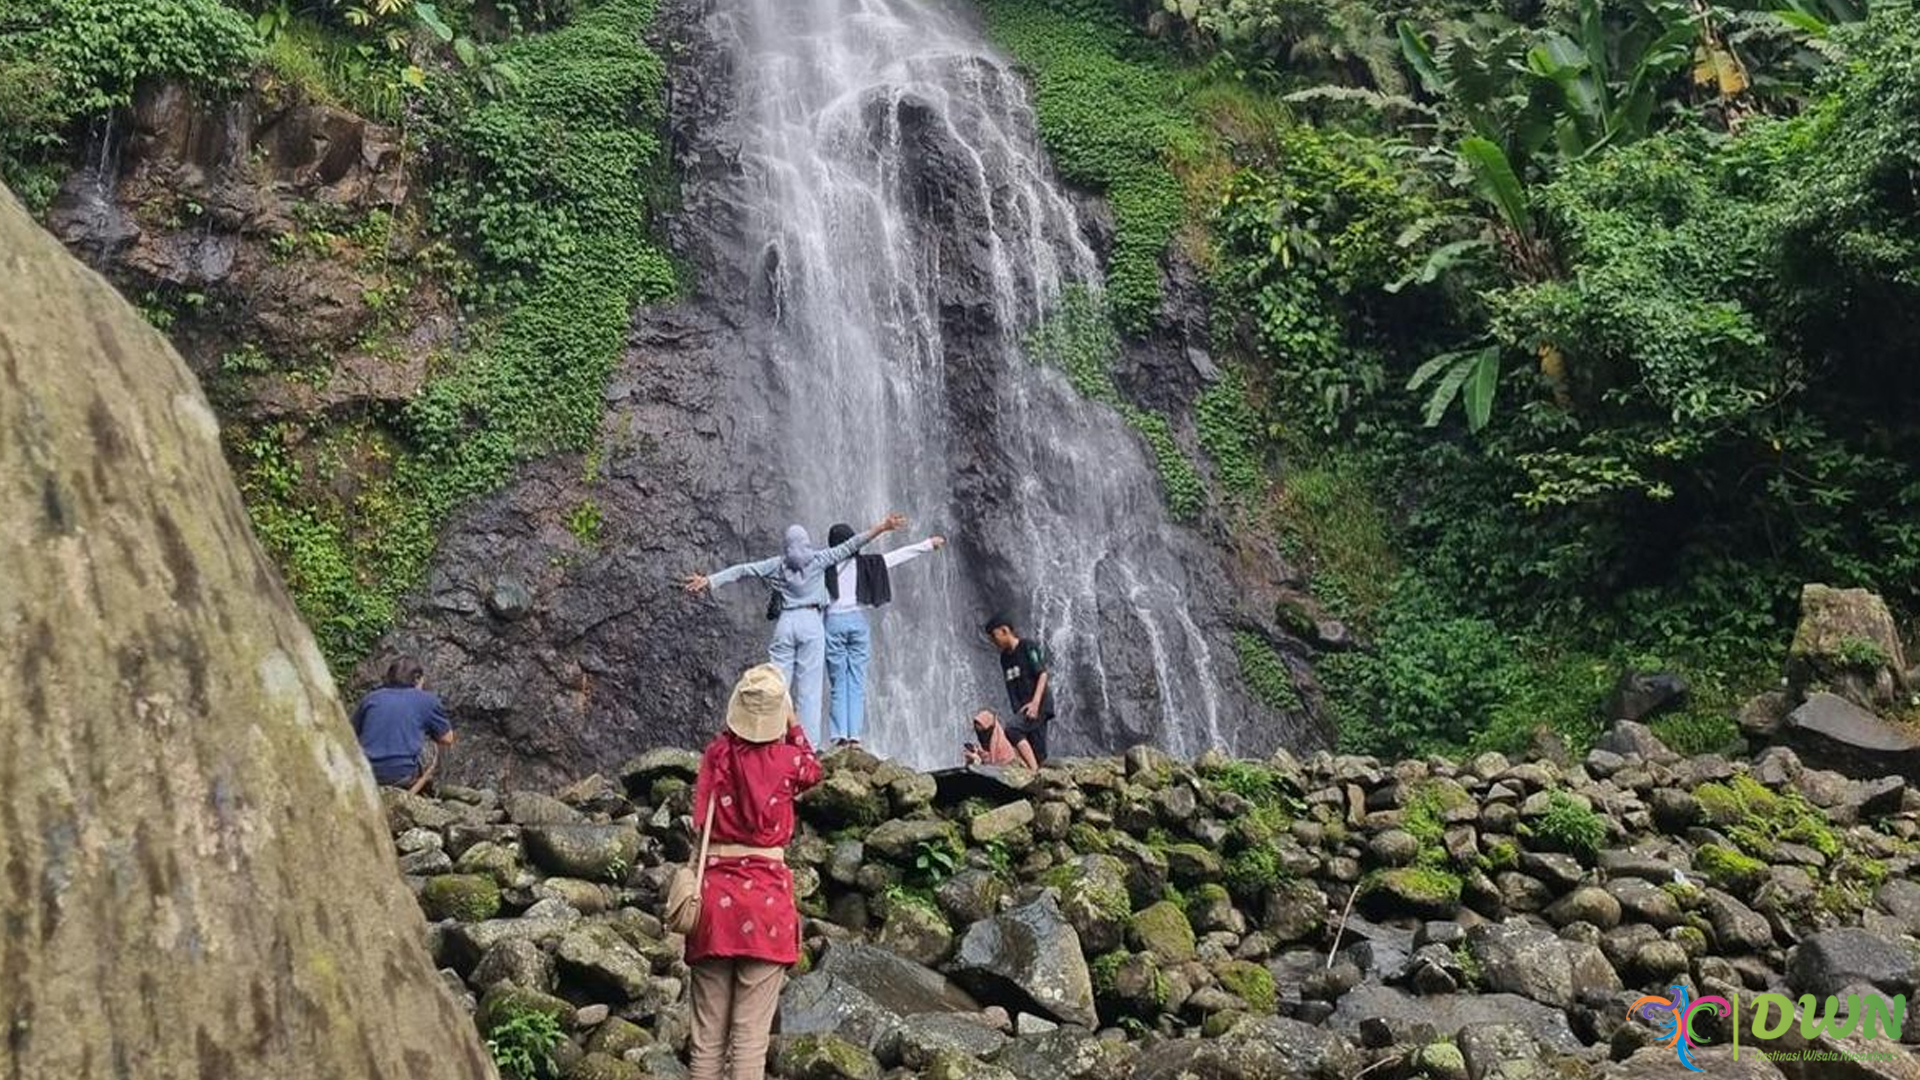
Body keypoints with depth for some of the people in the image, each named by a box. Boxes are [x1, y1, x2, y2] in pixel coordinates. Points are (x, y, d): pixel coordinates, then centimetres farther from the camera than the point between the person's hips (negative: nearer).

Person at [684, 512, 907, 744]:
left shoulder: (777, 565, 9)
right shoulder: (817, 559, 4)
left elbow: (742, 570, 11)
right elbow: (848, 547, 3)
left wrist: (709, 581, 15)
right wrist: (882, 527, 5)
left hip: (786, 621, 2)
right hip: (811, 622, -2)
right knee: (809, 686, -3)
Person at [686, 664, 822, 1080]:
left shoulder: (717, 754, -1)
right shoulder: (788, 760, -3)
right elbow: (813, 769, 19)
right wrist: (792, 725, 20)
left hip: (715, 893, 2)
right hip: (767, 894, -2)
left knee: (707, 1035, 9)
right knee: (751, 1036, 0)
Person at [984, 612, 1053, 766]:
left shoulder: (1028, 647, -4)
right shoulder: (1005, 658, 18)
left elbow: (1043, 674, -11)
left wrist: (1035, 703, -21)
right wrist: (1018, 711, 9)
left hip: (1040, 702, -8)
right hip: (1024, 707, 8)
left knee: (1012, 729, -27)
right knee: (1037, 754, 1)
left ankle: (1034, 771, -30)